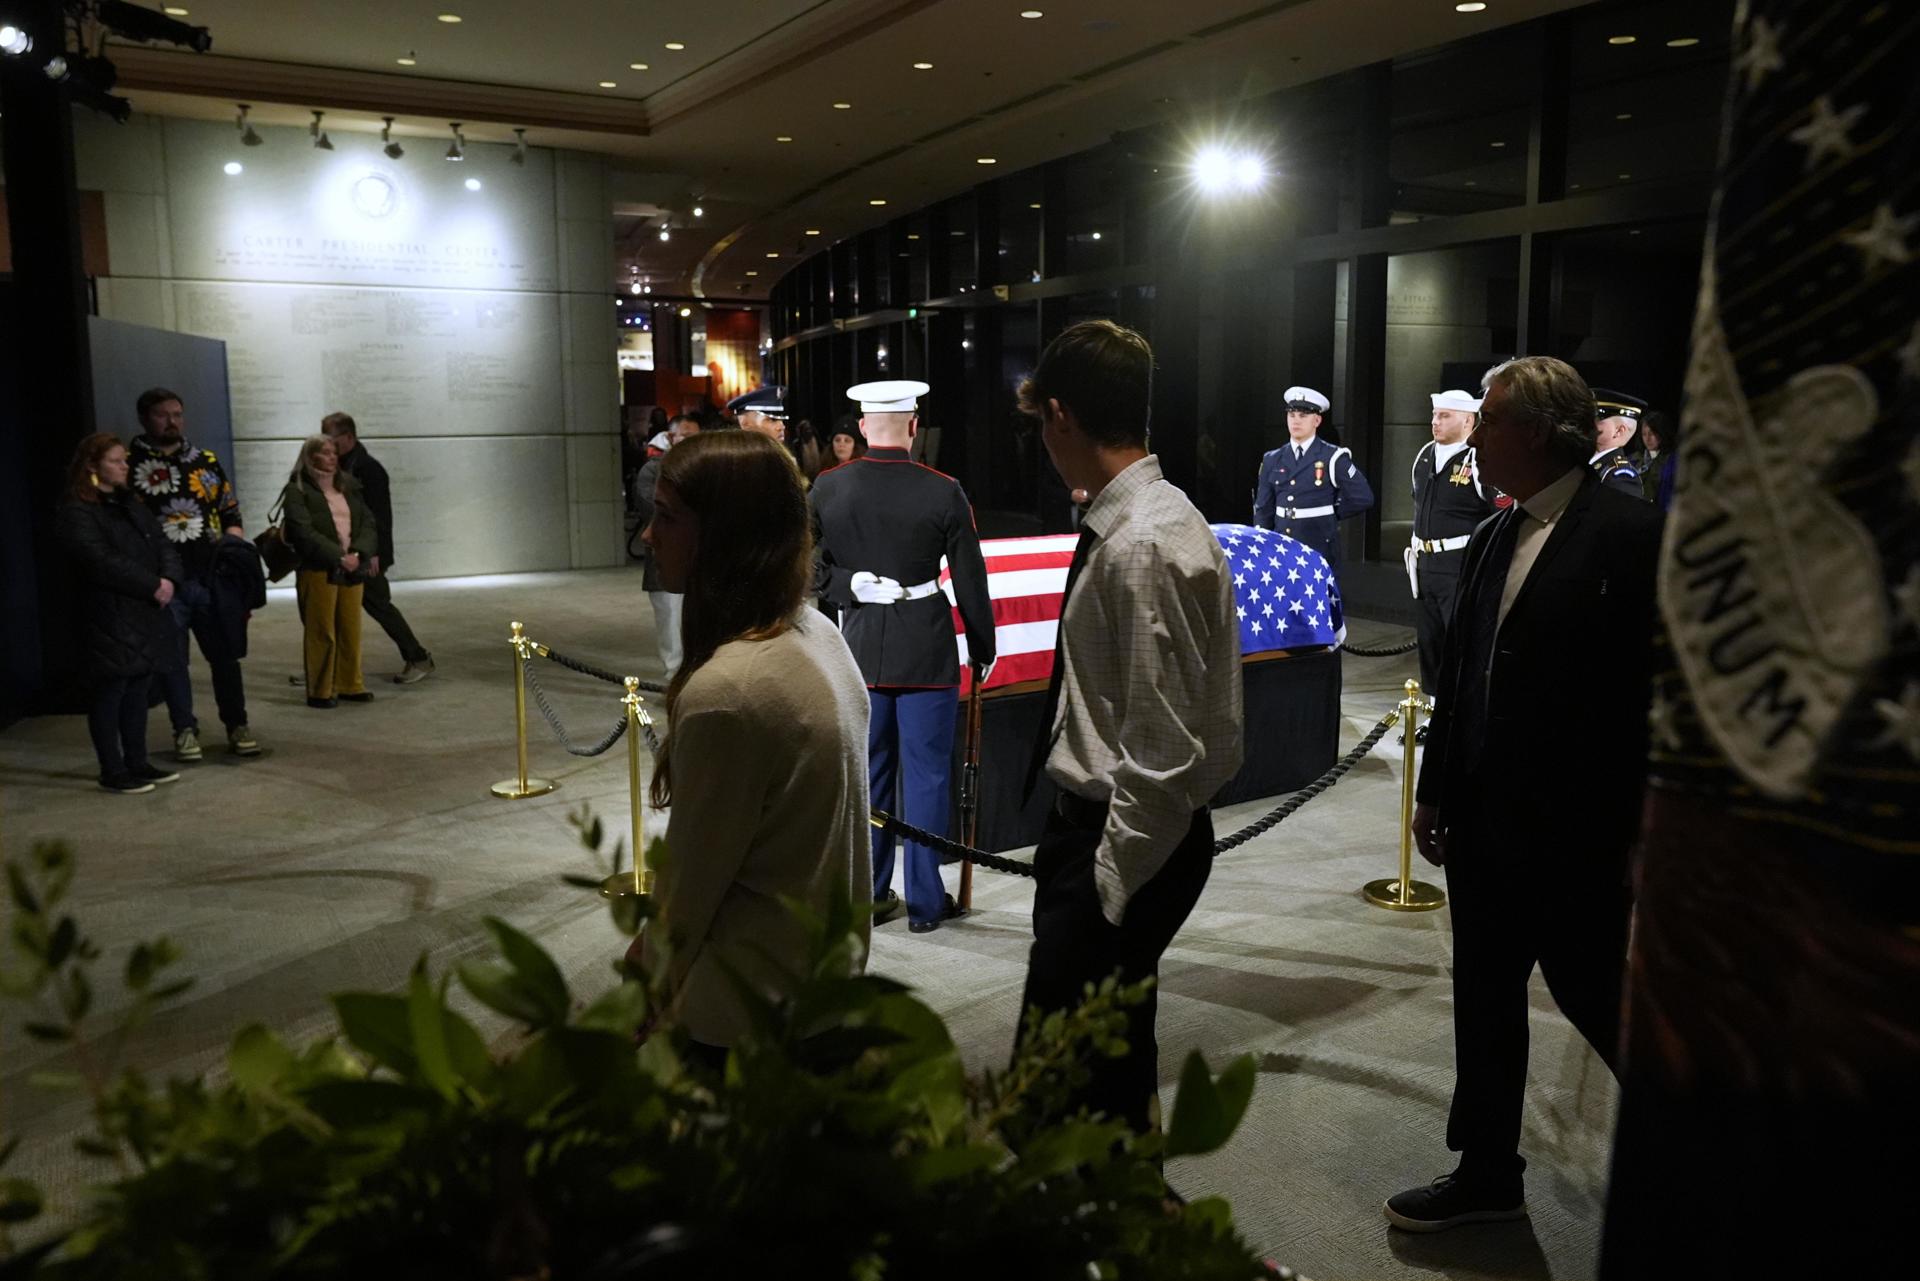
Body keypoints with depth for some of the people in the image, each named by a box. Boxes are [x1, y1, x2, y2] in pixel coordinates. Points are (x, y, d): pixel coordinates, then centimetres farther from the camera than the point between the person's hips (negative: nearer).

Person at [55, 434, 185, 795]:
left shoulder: (132, 507, 17)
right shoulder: (76, 514, -10)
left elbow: (163, 544, 10)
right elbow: (102, 562, -21)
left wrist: (169, 579, -10)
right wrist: (153, 585, -19)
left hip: (147, 616, 8)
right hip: (110, 620, -8)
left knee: (138, 692, 13)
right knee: (110, 695, 1)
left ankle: (137, 763, 22)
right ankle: (112, 771, 9)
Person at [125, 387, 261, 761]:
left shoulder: (207, 462, 13)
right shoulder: (128, 464, 0)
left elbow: (231, 514, 19)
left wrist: (234, 547, 1)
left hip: (213, 577, 3)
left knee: (225, 654, 8)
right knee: (171, 658, 6)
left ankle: (237, 725, 19)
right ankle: (185, 729, 18)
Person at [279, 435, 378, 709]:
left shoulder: (349, 486, 15)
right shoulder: (297, 491, -3)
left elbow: (368, 522, 9)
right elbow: (304, 533, -13)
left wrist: (359, 553, -9)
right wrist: (339, 557, -19)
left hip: (352, 570, 5)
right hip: (319, 571, -5)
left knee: (351, 630, 9)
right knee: (322, 632, -2)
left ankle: (350, 684, 20)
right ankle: (320, 691, 6)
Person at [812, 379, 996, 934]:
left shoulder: (827, 488, -3)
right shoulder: (944, 492, -10)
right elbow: (970, 582, -4)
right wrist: (982, 649, 6)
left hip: (860, 644, 3)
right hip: (926, 649, -3)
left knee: (868, 771, 13)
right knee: (926, 772, 6)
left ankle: (868, 894, 24)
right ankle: (925, 901, 14)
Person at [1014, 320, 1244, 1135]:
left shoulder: (1145, 545, -23)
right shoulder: (1128, 523, 8)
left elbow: (1165, 750, -23)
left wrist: (1109, 886, -16)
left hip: (1128, 843, -10)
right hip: (1099, 824, 10)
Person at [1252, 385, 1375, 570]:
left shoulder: (1333, 458, -3)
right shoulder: (1272, 460, 9)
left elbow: (1363, 498, -3)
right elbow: (1263, 510, 10)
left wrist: (1330, 514, 1)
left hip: (1319, 554, -4)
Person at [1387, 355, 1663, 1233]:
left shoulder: (1628, 534, -13)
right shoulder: (1492, 539, 10)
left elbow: (1647, 690, -15)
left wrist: (1640, 831, -16)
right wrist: (1435, 790, 14)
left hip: (1577, 831, -7)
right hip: (1483, 821, 8)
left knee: (1597, 998, 7)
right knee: (1484, 999, 16)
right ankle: (1486, 1175, 32)